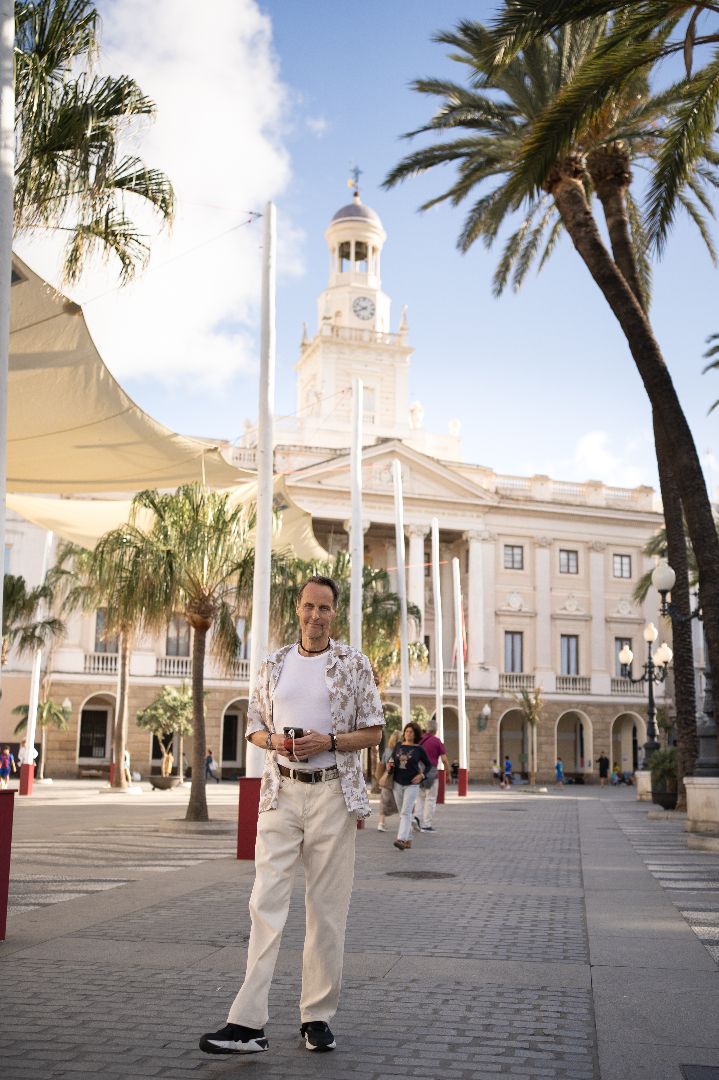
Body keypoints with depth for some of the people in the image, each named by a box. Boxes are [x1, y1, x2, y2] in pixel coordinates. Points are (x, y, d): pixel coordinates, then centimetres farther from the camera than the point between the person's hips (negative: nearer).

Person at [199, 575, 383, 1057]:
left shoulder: (354, 662, 2)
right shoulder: (275, 663, 11)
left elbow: (373, 732, 2)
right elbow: (254, 724, 16)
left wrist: (329, 741, -13)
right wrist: (273, 740, -6)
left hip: (332, 793, -2)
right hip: (282, 791, 2)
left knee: (327, 909, 3)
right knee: (266, 903, -4)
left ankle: (318, 1017, 15)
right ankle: (249, 1023, -3)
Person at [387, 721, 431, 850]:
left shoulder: (418, 749, -3)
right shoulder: (398, 745, 6)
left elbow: (428, 764, 6)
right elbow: (392, 759, 13)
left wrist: (421, 775, -9)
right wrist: (389, 765, -9)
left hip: (412, 784, -4)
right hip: (398, 783, 4)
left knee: (406, 812, -14)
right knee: (402, 813, 11)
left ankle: (401, 839, -23)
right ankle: (408, 839, 21)